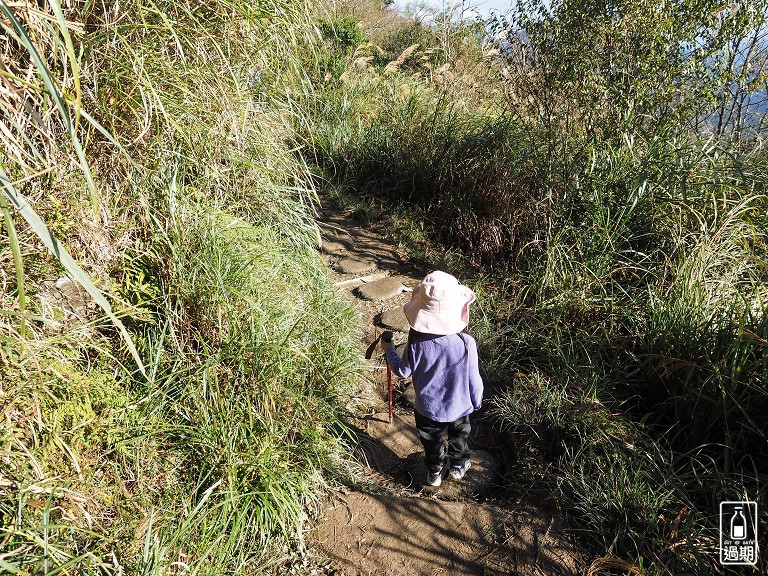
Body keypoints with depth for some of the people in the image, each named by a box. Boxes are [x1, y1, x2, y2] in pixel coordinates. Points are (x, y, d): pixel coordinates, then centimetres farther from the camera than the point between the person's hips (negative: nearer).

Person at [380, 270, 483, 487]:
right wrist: (477, 402, 4)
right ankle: (459, 466, 54)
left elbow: (403, 371, -10)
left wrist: (389, 351, 8)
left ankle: (434, 473, 50)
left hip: (428, 409, 0)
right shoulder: (466, 343, -29)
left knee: (432, 442, 27)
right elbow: (473, 379, -17)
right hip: (459, 407, 0)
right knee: (459, 437, 30)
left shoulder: (416, 343, -27)